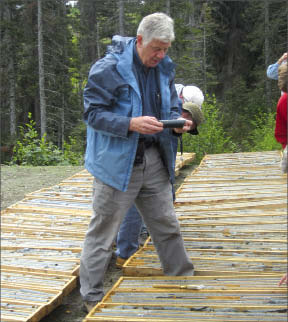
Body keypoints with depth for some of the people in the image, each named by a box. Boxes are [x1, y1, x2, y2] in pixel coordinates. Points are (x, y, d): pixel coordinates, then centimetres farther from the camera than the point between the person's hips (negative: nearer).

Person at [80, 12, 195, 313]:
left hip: (154, 162, 6)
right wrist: (131, 124, -28)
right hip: (117, 163, -6)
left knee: (167, 226, 15)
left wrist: (177, 123, -5)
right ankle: (91, 297, 18)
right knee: (102, 231, 4)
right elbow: (93, 112, -15)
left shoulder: (163, 69, 8)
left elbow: (170, 107, 19)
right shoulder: (109, 68, -14)